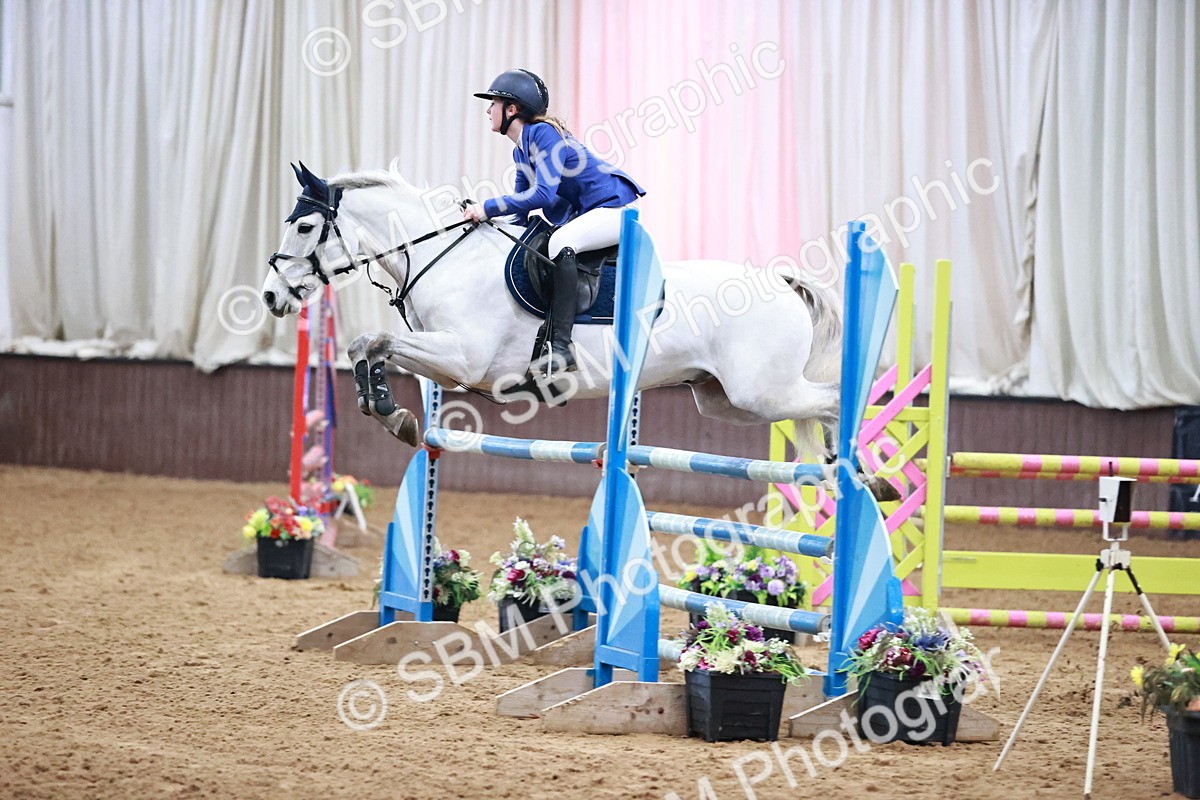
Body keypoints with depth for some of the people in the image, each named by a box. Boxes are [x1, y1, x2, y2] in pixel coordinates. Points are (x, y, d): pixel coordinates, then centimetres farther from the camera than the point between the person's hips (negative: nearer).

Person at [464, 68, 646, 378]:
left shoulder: (544, 134, -18)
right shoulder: (520, 150, 12)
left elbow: (543, 193, -30)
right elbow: (521, 216, 15)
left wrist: (488, 209, -28)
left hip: (615, 207, -11)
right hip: (585, 215, 11)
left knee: (560, 242, -35)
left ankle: (561, 347, -42)